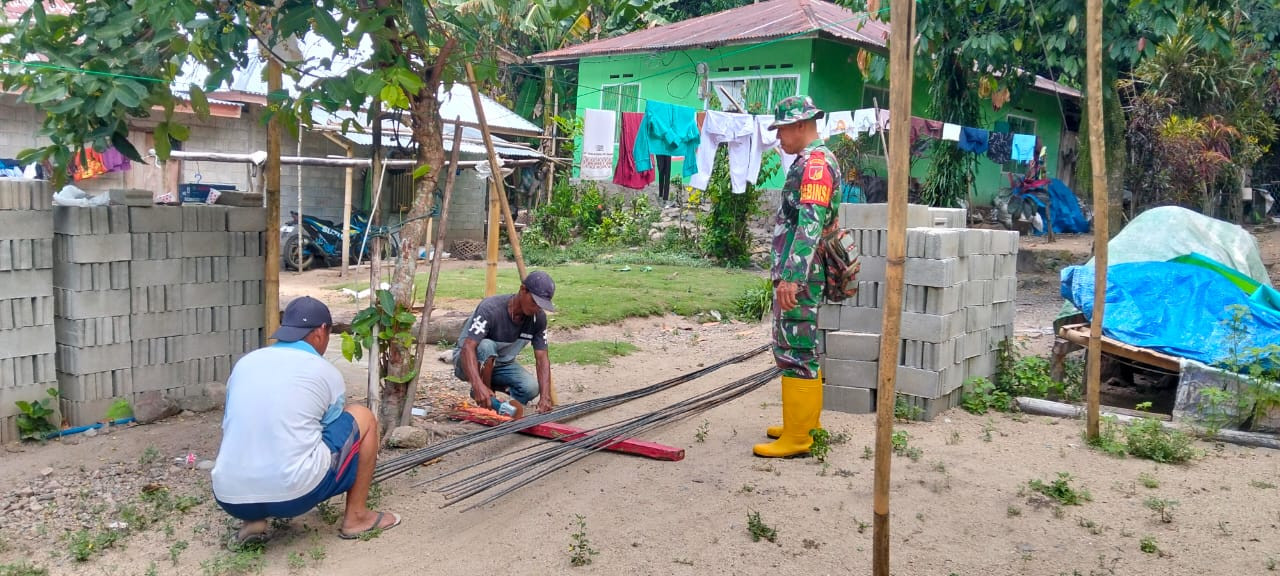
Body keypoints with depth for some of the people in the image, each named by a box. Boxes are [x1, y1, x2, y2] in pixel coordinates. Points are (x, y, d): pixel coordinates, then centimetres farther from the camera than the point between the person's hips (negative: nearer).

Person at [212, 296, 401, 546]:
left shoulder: (245, 363, 15)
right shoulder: (326, 372, 4)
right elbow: (333, 431, 21)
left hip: (230, 499, 5)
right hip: (294, 494, -4)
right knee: (363, 417, 16)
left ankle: (252, 520, 16)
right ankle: (356, 516, 20)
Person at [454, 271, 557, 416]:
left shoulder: (539, 318, -15)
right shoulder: (491, 308, -31)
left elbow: (542, 358, -16)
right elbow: (468, 347, -40)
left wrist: (545, 396, -32)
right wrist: (478, 385, -56)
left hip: (501, 364, 4)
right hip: (468, 363, -4)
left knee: (531, 388, -25)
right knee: (486, 346, -38)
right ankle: (484, 403, -16)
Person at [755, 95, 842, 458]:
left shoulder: (815, 162, -15)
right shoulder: (813, 161, 18)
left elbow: (810, 224, -25)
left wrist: (792, 277, -30)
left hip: (799, 277, -11)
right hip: (799, 274, 11)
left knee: (794, 351, -8)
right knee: (803, 348, 17)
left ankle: (796, 438, -3)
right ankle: (805, 421, 27)